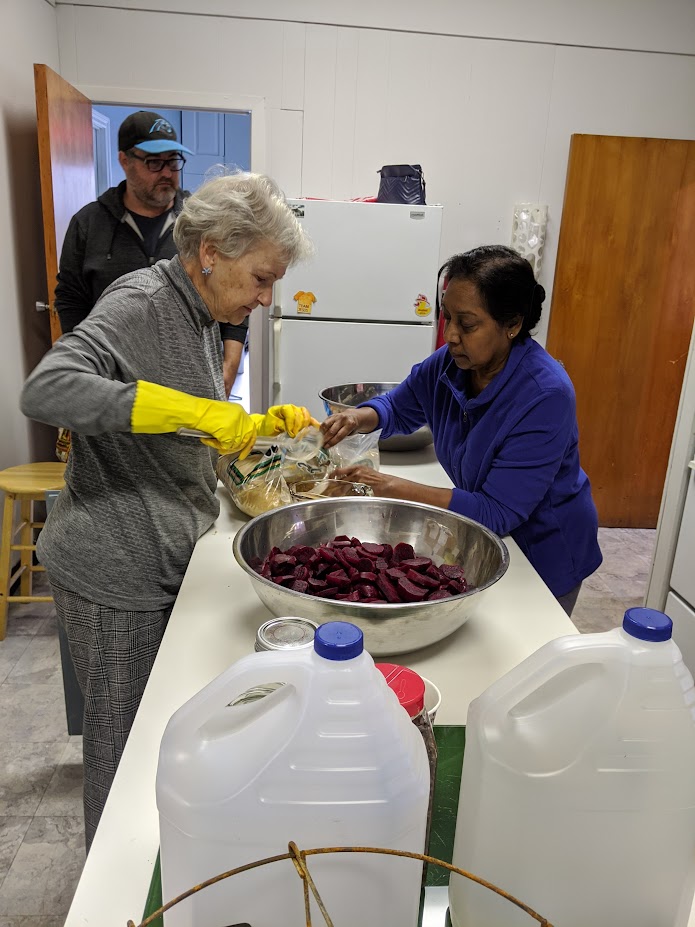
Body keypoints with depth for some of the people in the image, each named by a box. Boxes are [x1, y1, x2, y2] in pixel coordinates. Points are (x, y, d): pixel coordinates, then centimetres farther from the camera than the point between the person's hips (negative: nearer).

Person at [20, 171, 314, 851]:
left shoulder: (199, 315, 8)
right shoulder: (140, 304, -19)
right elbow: (45, 391, -36)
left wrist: (256, 427, 3)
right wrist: (200, 412, -37)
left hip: (164, 561, 9)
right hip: (113, 575, -8)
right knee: (120, 738, 11)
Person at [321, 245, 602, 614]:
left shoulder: (545, 395, -32)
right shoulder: (450, 363, -13)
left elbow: (498, 513, -32)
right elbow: (399, 408, 6)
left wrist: (391, 488, -36)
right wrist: (359, 419, -18)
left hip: (543, 552, -5)